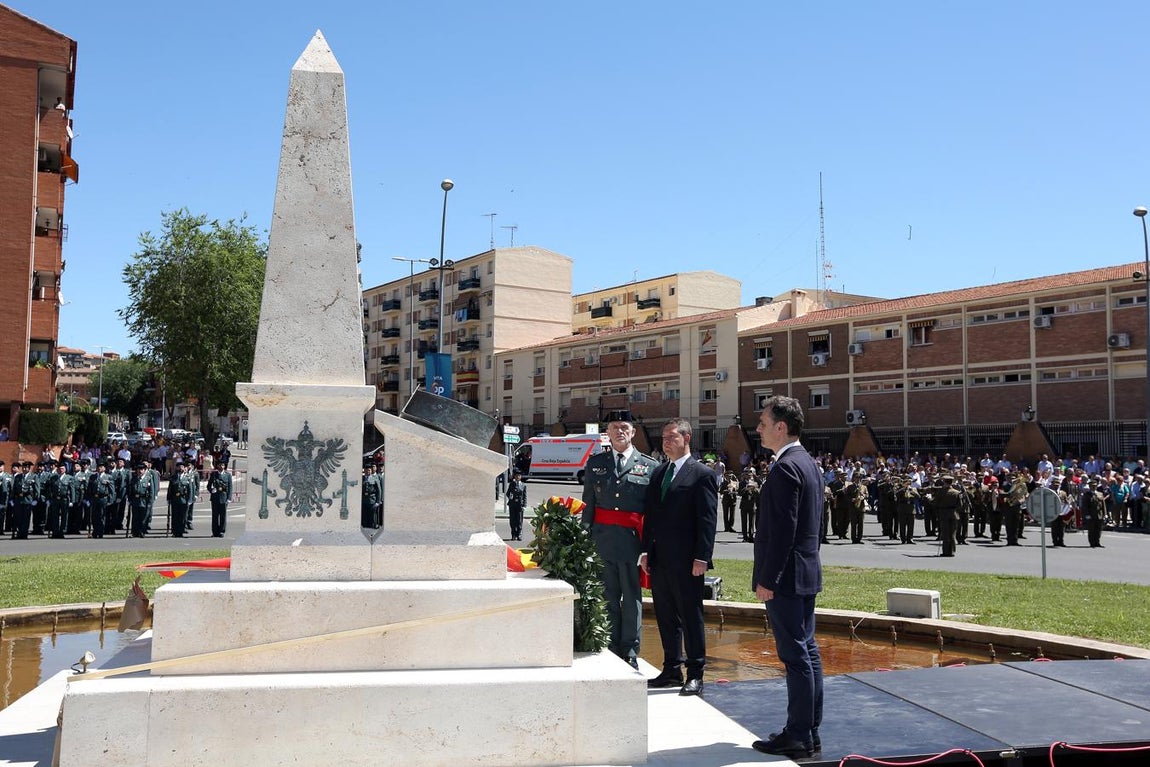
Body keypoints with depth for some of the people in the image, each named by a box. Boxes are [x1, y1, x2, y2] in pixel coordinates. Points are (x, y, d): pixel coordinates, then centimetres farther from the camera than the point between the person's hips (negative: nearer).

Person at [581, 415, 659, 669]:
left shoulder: (649, 466, 4)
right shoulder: (595, 463, 11)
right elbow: (588, 504, 10)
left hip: (633, 540, -2)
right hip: (602, 539, 2)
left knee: (632, 598, 4)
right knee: (607, 597, 6)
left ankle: (630, 652, 13)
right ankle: (611, 650, 15)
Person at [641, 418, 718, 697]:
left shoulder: (702, 475, -6)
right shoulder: (658, 474, 15)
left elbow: (707, 520, -10)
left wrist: (701, 558, -16)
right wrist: (646, 550, 10)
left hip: (686, 561, -7)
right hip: (658, 559, 7)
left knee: (691, 617, 0)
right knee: (665, 617, 13)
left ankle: (695, 675, 9)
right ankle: (672, 670, 23)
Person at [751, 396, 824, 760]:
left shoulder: (785, 467, -17)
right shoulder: (808, 463, 14)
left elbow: (783, 530, -22)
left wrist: (767, 579, -18)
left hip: (786, 578, -10)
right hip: (806, 573, 10)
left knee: (796, 657, -4)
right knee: (807, 652, 14)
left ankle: (798, 737, 3)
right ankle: (809, 732, 22)